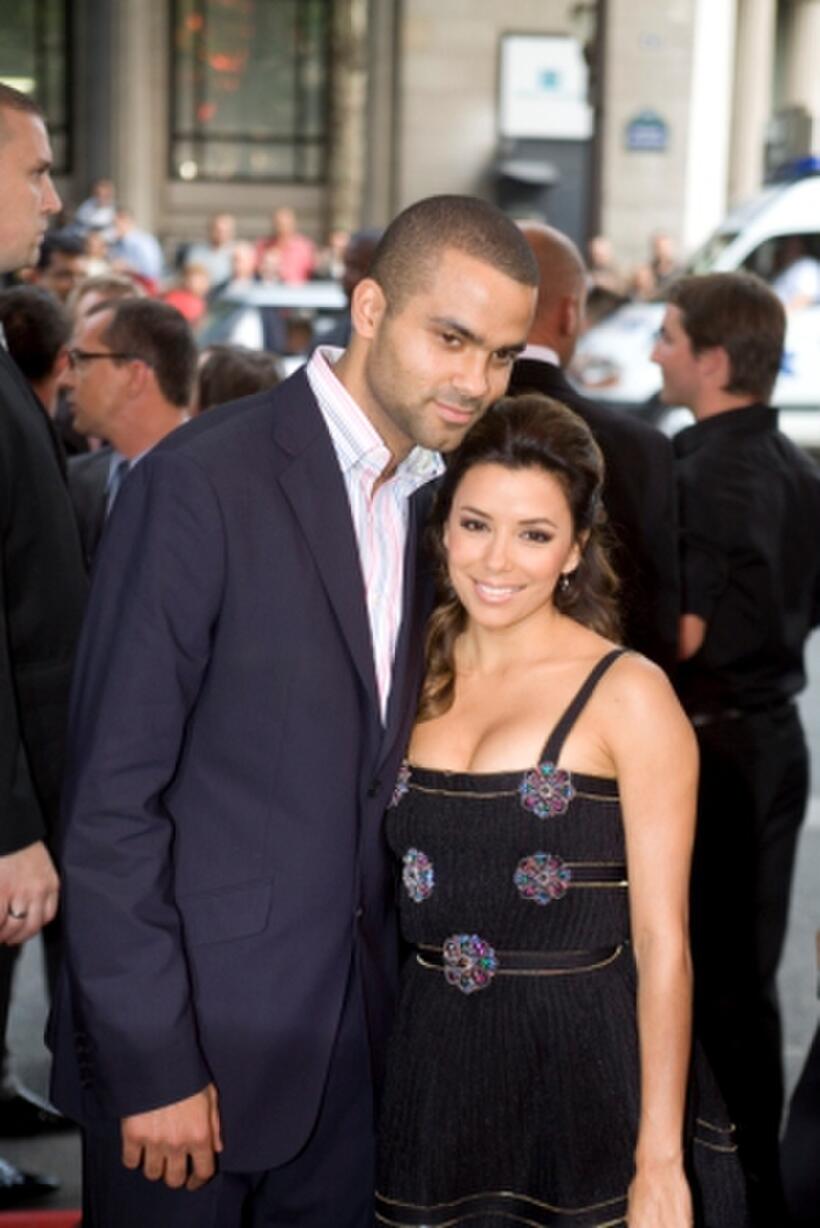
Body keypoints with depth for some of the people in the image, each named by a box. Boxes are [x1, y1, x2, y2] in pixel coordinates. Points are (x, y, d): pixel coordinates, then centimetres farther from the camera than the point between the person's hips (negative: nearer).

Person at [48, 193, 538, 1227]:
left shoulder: (429, 495, 6)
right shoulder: (201, 482, -16)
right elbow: (111, 797, -16)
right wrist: (150, 1063, -16)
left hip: (350, 1027, 6)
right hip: (192, 1031, -6)